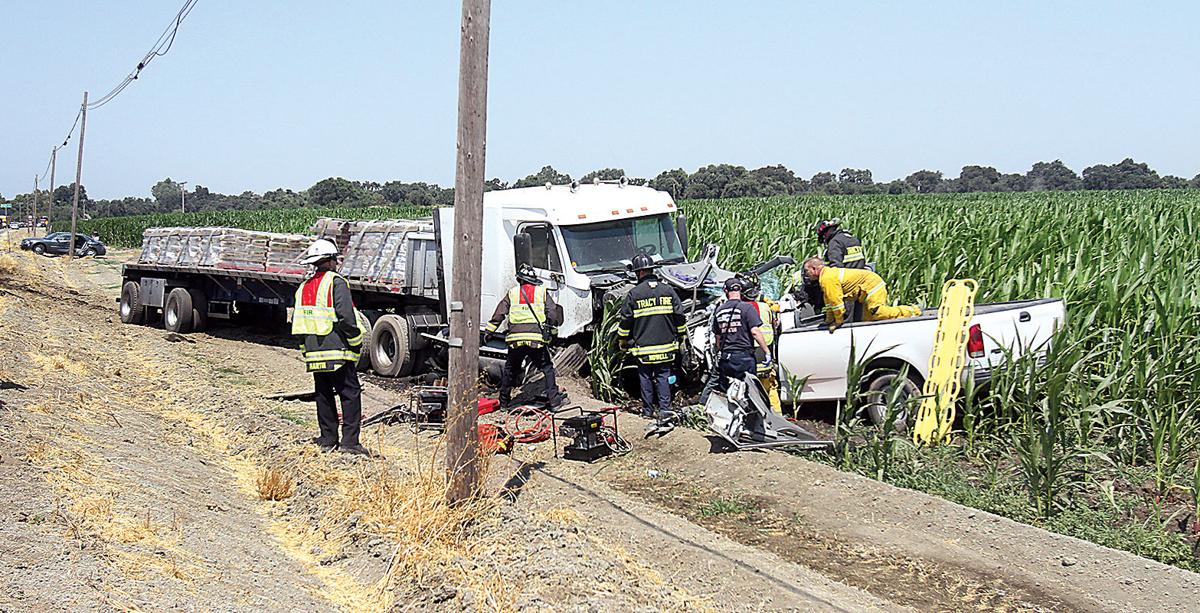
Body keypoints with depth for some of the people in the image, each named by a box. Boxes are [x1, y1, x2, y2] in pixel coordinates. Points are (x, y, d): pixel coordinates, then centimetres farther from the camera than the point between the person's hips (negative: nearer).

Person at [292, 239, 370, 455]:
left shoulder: (304, 287, 15)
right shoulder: (336, 282, -9)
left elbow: (295, 320, 16)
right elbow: (345, 315, -18)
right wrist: (356, 340, -7)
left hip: (313, 352, 7)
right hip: (337, 350, -7)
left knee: (324, 395, 14)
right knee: (350, 394, -3)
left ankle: (328, 439, 16)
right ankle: (350, 441, -9)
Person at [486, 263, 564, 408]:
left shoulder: (512, 293, 14)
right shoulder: (542, 292, 11)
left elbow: (499, 314, 12)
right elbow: (553, 314, 4)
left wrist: (489, 331, 17)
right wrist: (553, 327, 18)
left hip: (515, 338, 2)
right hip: (537, 338, -2)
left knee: (510, 369, 17)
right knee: (547, 368, 9)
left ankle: (504, 401, 24)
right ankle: (553, 400, 3)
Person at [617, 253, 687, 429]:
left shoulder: (634, 293, -7)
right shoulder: (668, 290, 1)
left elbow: (625, 321, -2)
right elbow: (680, 316, 6)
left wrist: (623, 340, 14)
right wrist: (681, 335, 21)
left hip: (643, 346, -2)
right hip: (666, 345, 2)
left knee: (645, 377, 10)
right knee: (663, 377, 6)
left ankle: (648, 410, 17)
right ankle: (664, 410, -7)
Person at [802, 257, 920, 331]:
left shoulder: (827, 278, -17)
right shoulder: (828, 273, 17)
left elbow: (836, 301, -19)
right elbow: (829, 301, 24)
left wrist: (838, 322, -9)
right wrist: (829, 321, 23)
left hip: (872, 286, -10)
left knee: (877, 313, -20)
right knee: (869, 318, 9)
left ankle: (910, 312, -8)